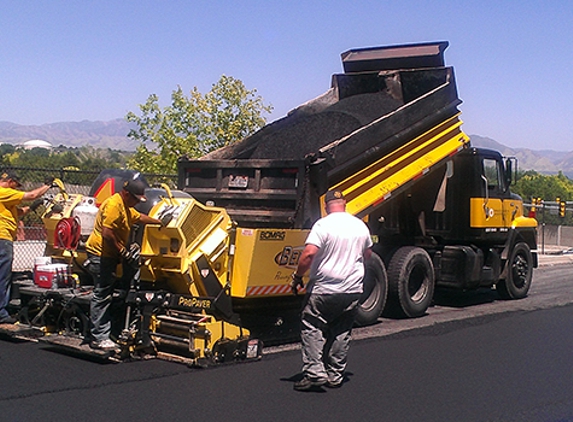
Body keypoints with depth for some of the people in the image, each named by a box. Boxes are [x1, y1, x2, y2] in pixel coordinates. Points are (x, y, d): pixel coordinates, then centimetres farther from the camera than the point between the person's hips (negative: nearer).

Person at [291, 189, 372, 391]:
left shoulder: (323, 225, -11)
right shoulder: (360, 225, 7)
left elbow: (309, 253, -21)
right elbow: (367, 254, 21)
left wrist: (298, 276, -8)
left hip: (324, 290, -5)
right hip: (353, 289, 6)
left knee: (312, 328, 2)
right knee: (341, 333, 13)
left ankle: (314, 372, -7)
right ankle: (335, 376, 17)